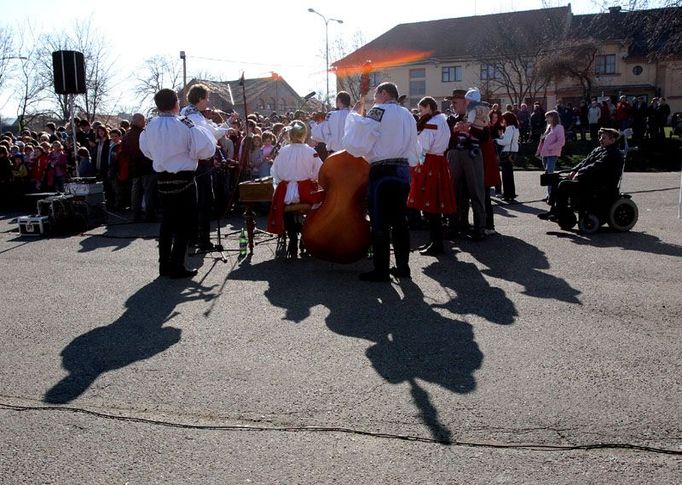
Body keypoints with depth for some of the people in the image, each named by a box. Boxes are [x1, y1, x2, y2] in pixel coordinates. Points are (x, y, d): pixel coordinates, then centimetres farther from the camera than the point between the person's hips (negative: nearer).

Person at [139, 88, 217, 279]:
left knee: (167, 221, 16)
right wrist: (192, 154, 0)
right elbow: (205, 148, -18)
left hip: (162, 179, 6)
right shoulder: (184, 125, -15)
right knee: (185, 224, 2)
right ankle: (177, 267, 3)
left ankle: (164, 265, 22)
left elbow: (146, 149, 18)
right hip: (183, 179, -6)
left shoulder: (150, 126, 3)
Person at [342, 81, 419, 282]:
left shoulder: (379, 111, -7)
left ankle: (381, 270, 2)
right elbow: (413, 147, 17)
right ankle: (402, 266, 18)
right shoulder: (408, 115, 15)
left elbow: (356, 142, -11)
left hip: (382, 173, -7)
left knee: (380, 222, -2)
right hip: (403, 171, 7)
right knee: (399, 220, 12)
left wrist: (355, 114, 0)